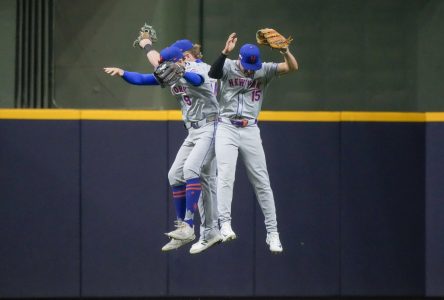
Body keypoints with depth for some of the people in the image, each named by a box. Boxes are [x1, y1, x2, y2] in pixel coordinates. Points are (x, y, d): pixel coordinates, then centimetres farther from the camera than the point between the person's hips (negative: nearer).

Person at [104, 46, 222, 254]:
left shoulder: (195, 72, -19)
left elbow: (195, 79, -43)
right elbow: (141, 79, 3)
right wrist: (121, 73, -15)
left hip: (209, 129, -9)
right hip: (192, 131, 9)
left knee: (190, 169, -26)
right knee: (175, 175, 5)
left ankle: (188, 226, -29)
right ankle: (183, 231, 11)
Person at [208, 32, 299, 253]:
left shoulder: (264, 70, 0)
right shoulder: (229, 67, -4)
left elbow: (293, 68, -12)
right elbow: (212, 73, -25)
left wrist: (285, 50, -31)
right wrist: (225, 52, -39)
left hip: (250, 131, 2)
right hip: (227, 129, -2)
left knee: (261, 181, 3)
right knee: (225, 176, -16)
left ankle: (272, 232, 7)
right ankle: (225, 224, -19)